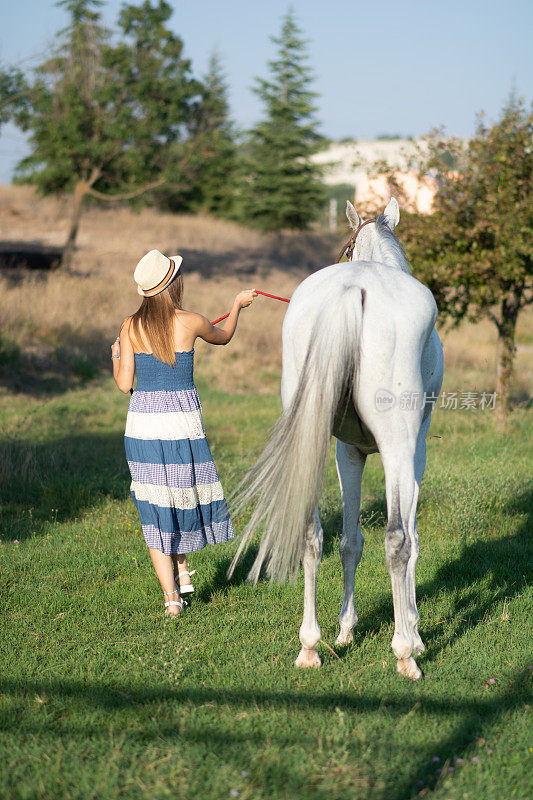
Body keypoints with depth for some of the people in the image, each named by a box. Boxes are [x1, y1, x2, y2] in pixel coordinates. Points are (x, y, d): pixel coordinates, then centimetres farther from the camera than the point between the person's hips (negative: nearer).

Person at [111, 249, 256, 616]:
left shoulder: (130, 327, -2)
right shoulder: (191, 322, -5)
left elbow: (124, 384, 0)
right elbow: (223, 336, 18)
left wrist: (116, 356, 20)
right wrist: (238, 304, 35)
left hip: (142, 421, 1)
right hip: (183, 420, -1)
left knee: (155, 511, 8)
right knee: (186, 493, 24)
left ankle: (171, 596, 4)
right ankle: (182, 569, 25)